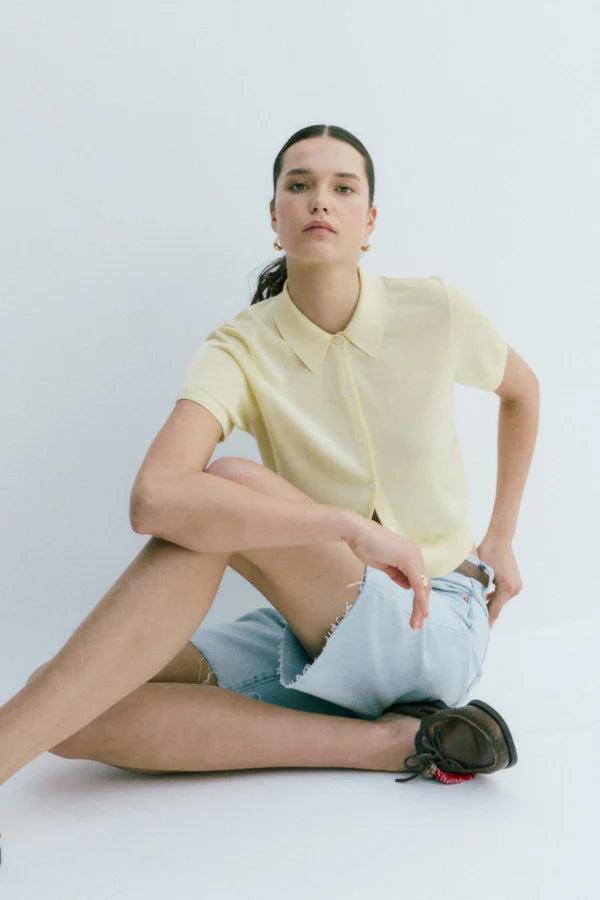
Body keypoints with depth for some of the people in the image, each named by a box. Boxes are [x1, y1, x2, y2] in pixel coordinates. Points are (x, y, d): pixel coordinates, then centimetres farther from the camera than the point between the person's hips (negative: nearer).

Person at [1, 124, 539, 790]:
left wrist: (501, 538, 14)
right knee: (73, 717, -23)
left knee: (227, 482, -30)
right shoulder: (241, 351, -10)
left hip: (434, 630, -2)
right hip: (315, 629, 2)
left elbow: (521, 388, 19)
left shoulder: (435, 313, -6)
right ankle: (388, 743, -24)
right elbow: (154, 498, -31)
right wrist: (354, 527, -34)